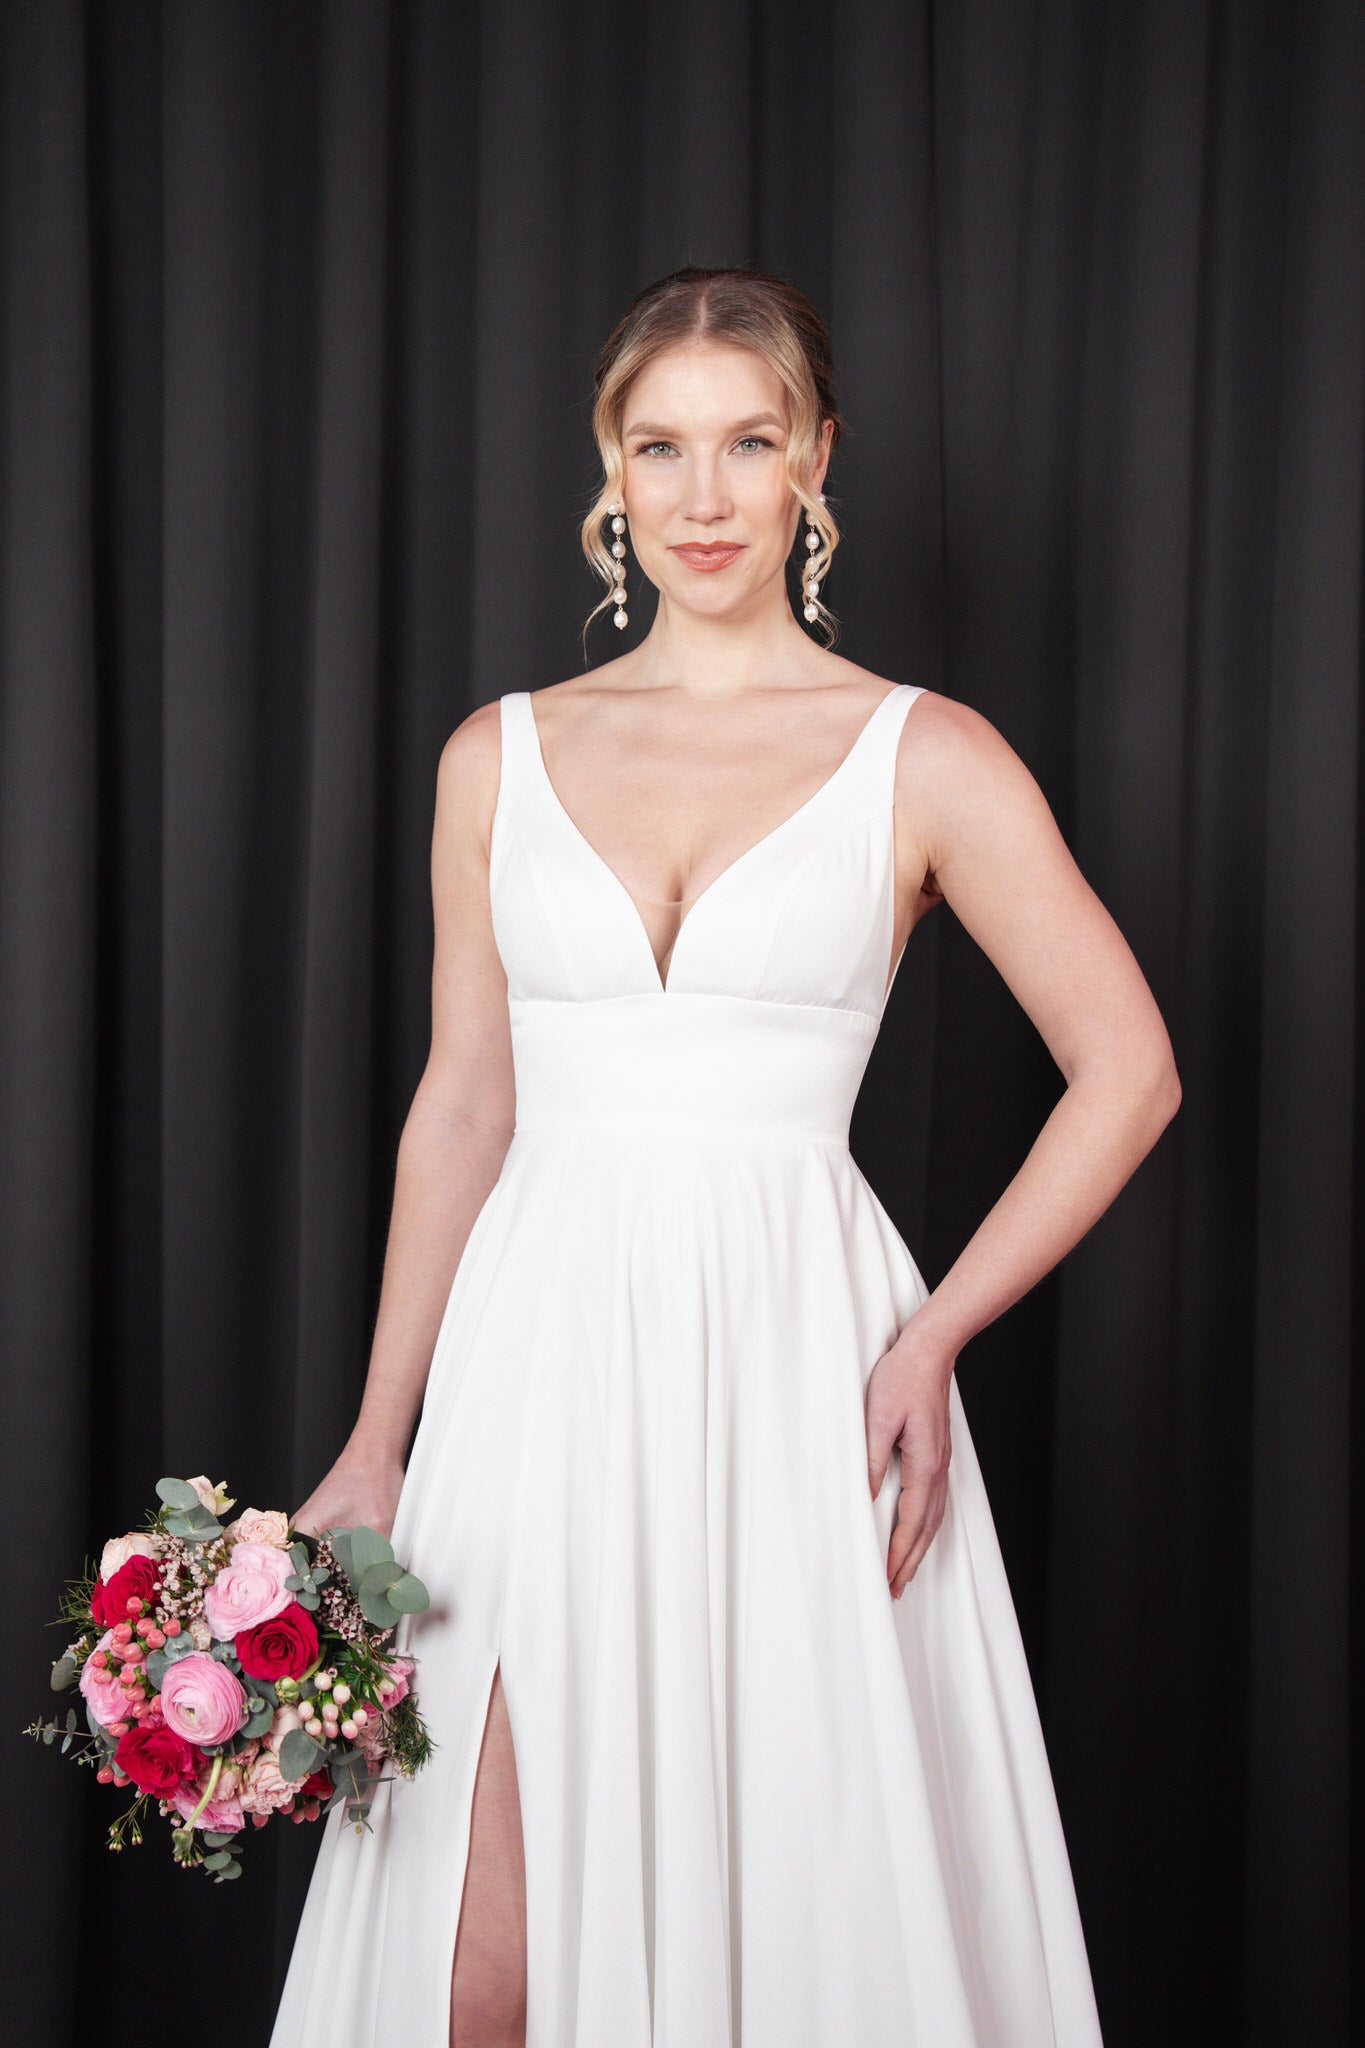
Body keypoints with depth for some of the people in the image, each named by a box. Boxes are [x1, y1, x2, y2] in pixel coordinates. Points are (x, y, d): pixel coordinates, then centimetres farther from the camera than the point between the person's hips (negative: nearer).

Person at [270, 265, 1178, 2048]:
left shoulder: (927, 759, 1)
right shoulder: (502, 757, 9)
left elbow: (1130, 1072, 1)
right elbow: (461, 1109, 12)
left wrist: (935, 1335, -7)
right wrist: (377, 1440, 11)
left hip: (793, 1356, -2)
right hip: (544, 1362, 2)